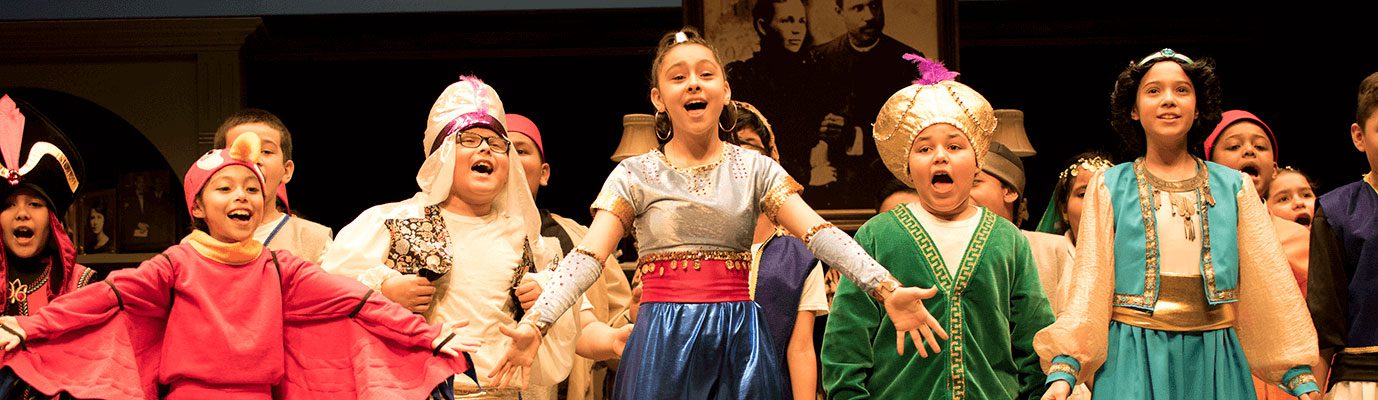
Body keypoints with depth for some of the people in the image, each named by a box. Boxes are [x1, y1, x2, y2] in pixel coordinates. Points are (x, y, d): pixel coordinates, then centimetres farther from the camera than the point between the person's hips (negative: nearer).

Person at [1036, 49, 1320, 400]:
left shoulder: (1234, 187, 9)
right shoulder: (1109, 187, 5)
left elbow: (1270, 283, 6)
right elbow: (1089, 285, 0)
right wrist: (1063, 369, -13)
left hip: (1215, 362, 1)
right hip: (1135, 364, -1)